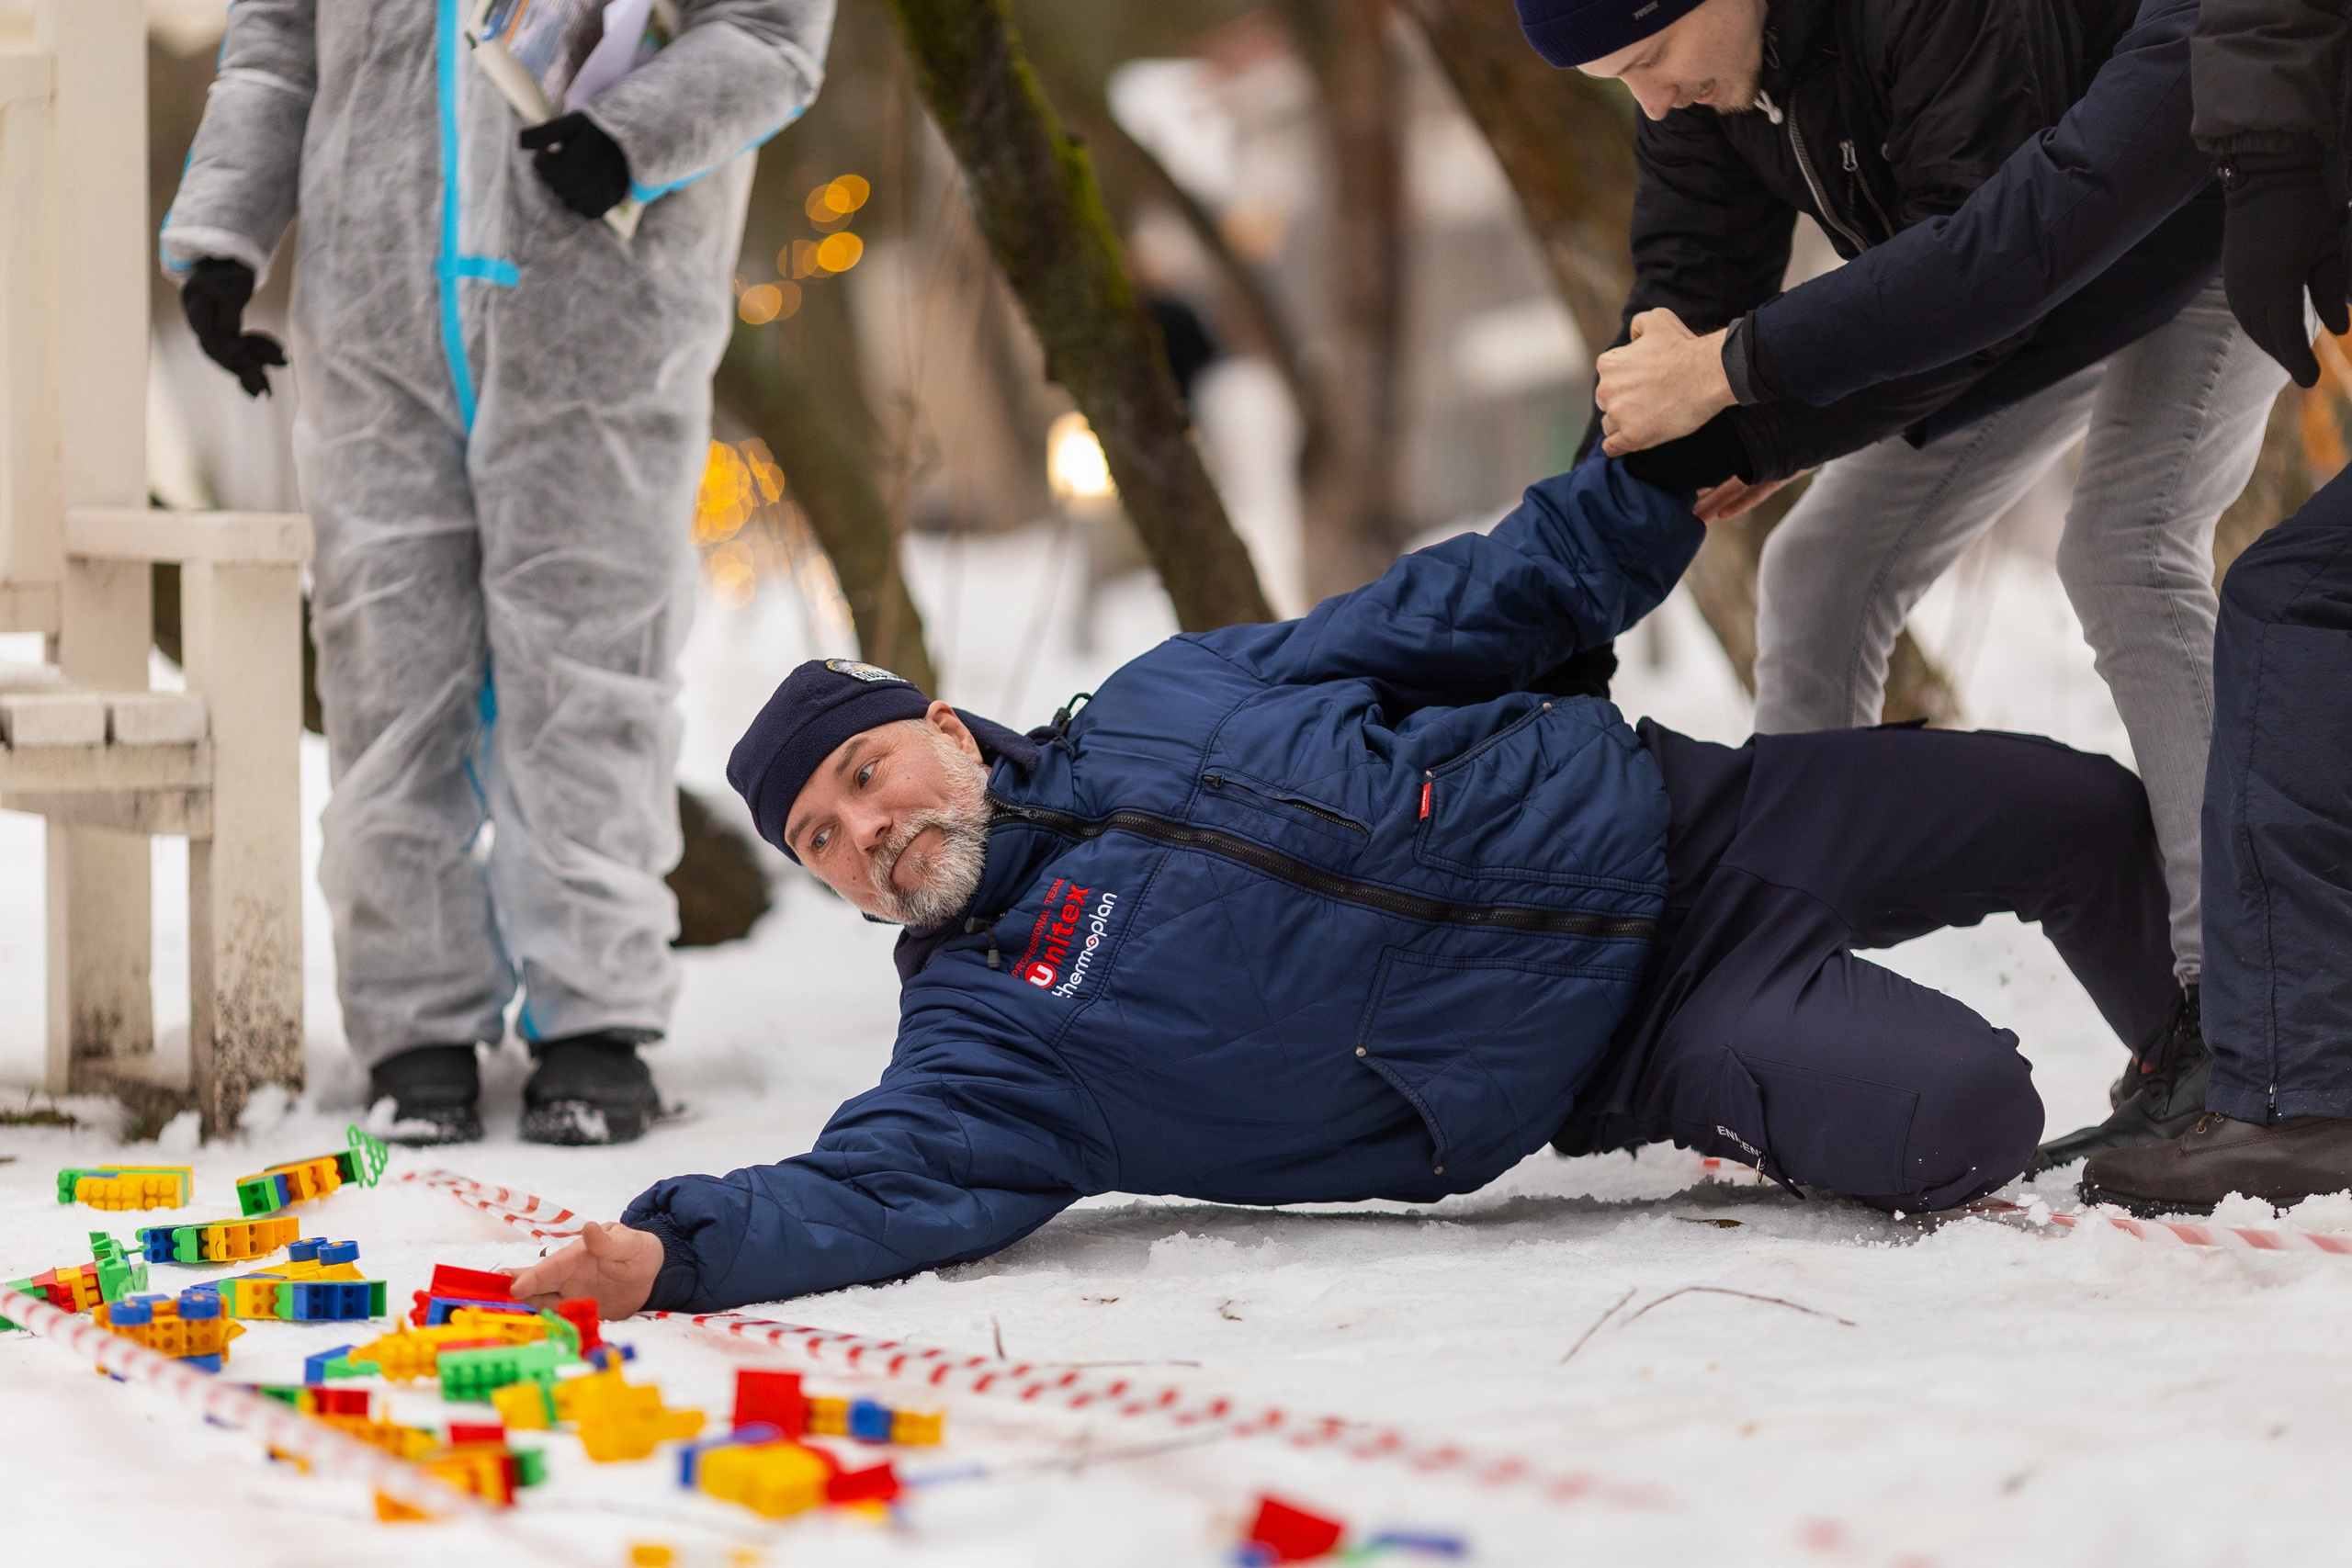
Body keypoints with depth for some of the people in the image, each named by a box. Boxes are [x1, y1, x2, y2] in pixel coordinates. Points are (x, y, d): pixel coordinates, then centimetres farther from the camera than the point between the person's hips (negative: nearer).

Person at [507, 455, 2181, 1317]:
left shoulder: (1170, 694, 4)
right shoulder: (991, 1025, -7)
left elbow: (1450, 617, 12)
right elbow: (875, 1189, -22)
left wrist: (1653, 484, 4)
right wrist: (670, 1248, -40)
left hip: (1655, 813, 4)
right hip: (1639, 1043, -4)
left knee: (2088, 821, 4)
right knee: (1954, 1127, -27)